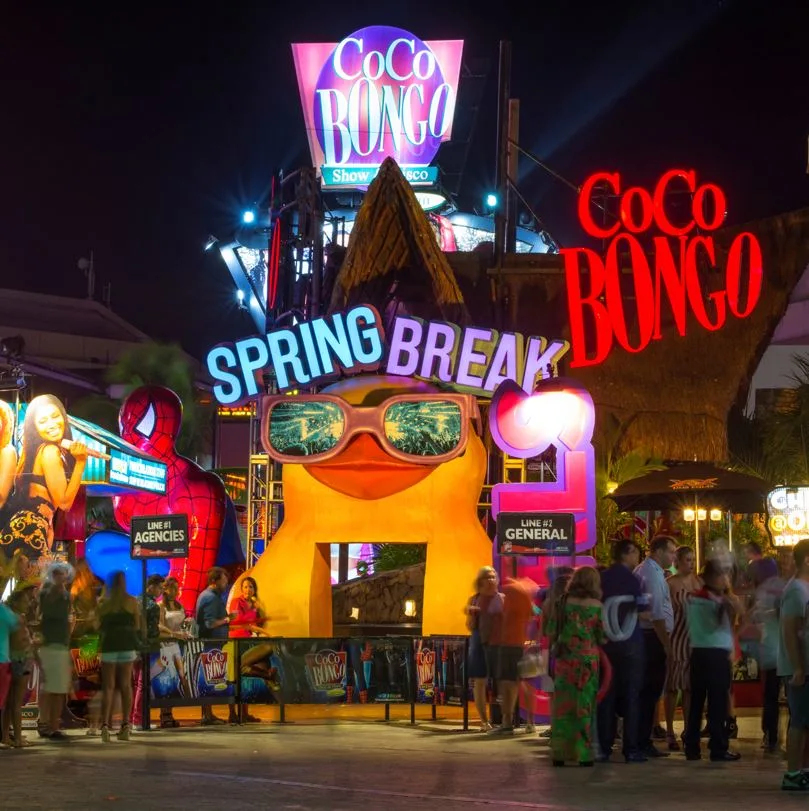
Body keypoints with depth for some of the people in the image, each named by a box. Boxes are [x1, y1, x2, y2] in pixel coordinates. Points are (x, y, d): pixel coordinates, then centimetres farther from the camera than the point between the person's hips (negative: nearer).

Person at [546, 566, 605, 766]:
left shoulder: (564, 602, 2)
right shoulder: (596, 606, -5)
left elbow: (551, 632, 4)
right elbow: (602, 637, -3)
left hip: (565, 659, 2)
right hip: (588, 660, -2)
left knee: (562, 705, 7)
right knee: (585, 706, 4)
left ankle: (560, 753, 7)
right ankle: (584, 753, 2)